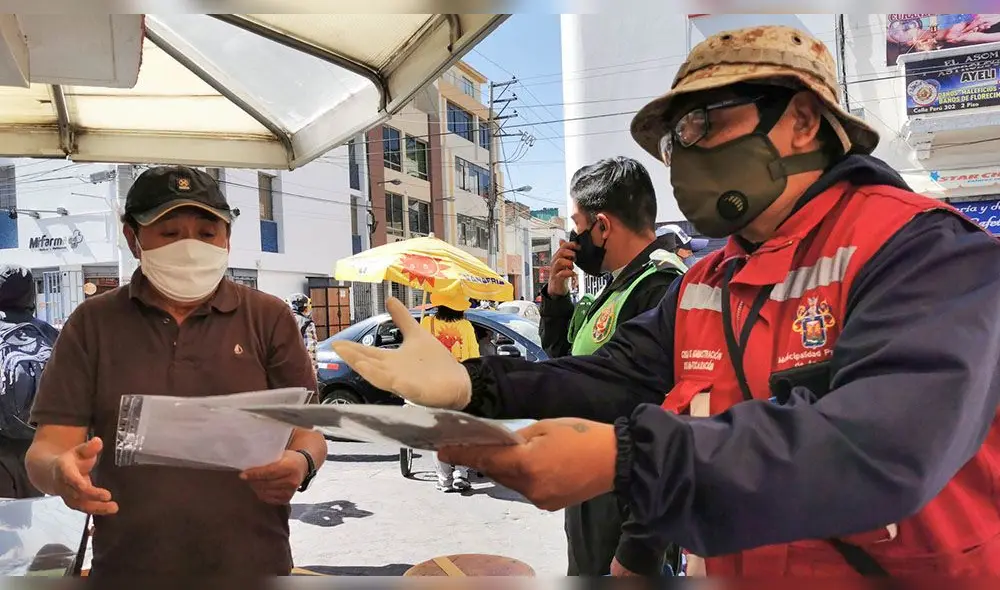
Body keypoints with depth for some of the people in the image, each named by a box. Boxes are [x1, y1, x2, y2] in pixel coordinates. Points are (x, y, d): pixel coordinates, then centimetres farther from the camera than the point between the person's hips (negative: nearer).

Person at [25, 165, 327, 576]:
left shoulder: (269, 317, 1)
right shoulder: (92, 324, 3)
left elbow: (307, 430, -1)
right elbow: (49, 446, -1)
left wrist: (301, 463, -23)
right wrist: (61, 472, -24)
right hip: (126, 565, 1)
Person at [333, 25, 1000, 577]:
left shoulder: (923, 250, -16)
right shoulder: (703, 287, 7)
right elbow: (611, 379, 3)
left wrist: (626, 457, -37)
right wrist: (474, 384, -13)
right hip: (733, 565, 6)